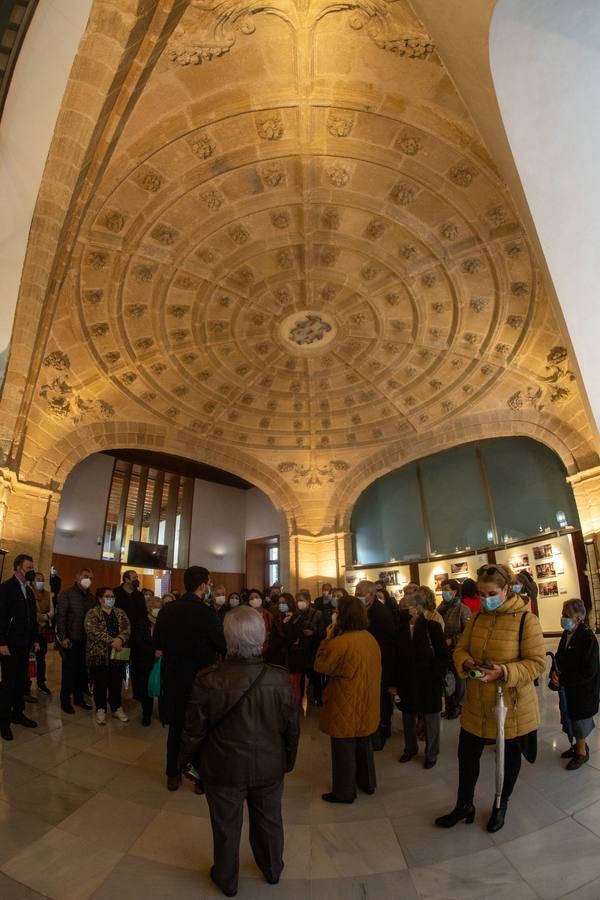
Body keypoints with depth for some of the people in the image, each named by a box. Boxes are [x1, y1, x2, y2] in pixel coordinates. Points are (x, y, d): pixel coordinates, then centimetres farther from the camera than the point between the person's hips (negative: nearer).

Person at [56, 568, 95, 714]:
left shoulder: (91, 597, 9)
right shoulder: (67, 593, -7)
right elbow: (60, 616, -11)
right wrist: (63, 637, -16)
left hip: (85, 640, 5)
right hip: (70, 640, -5)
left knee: (82, 669, 10)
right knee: (69, 670, 3)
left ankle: (79, 697, 24)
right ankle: (65, 701, 18)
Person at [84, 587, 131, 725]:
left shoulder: (120, 613, 10)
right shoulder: (92, 614, -4)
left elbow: (127, 628, 0)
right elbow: (93, 631, -18)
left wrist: (120, 639, -21)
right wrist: (111, 641, -23)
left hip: (117, 654, 4)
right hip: (99, 654, -3)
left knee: (117, 683, 10)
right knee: (100, 684, 5)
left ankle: (117, 708, 25)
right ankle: (100, 710, 23)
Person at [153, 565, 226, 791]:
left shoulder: (166, 611, -7)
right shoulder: (207, 614, -22)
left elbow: (158, 651, 2)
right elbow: (223, 650, -15)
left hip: (174, 677, 4)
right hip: (201, 679, -4)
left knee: (176, 727, 21)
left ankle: (173, 775, 34)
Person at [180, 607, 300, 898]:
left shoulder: (208, 680, -27)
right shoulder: (280, 680, -22)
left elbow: (194, 729, -14)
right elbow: (292, 729, -8)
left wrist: (187, 759, 6)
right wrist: (288, 760, 10)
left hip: (224, 768, -1)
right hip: (269, 767, 2)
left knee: (226, 826, 24)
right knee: (268, 821, 27)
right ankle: (272, 869, 51)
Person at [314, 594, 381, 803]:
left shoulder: (341, 642, -27)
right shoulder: (370, 639, -3)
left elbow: (321, 666, -16)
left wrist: (327, 639, -9)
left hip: (346, 707, -7)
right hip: (366, 704, 8)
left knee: (344, 750, 11)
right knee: (364, 746, 25)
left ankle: (344, 792, 26)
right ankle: (367, 783, 41)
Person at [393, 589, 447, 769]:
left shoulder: (432, 627, -12)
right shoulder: (400, 628, -3)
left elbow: (443, 656, -8)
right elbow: (397, 657, 0)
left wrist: (436, 678, -12)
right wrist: (395, 683, 0)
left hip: (428, 684, -3)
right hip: (407, 683, 3)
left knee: (430, 720, 13)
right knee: (408, 718, 18)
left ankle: (431, 754, 35)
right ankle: (410, 749, 41)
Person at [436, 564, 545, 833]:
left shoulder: (526, 619, -17)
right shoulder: (476, 618, 0)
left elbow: (537, 663, -17)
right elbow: (460, 649, 5)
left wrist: (504, 672, -30)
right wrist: (466, 663, -17)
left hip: (512, 707, -4)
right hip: (476, 705, 4)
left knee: (509, 758, 19)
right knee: (467, 755, 14)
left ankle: (501, 806, 45)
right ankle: (464, 806, 38)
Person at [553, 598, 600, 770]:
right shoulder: (566, 635, -2)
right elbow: (560, 657, 8)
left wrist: (562, 680, -22)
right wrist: (555, 673, -12)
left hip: (584, 689, -6)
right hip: (568, 687, 6)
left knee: (579, 719, 9)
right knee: (571, 716, 19)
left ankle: (581, 752, 30)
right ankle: (579, 745, 41)